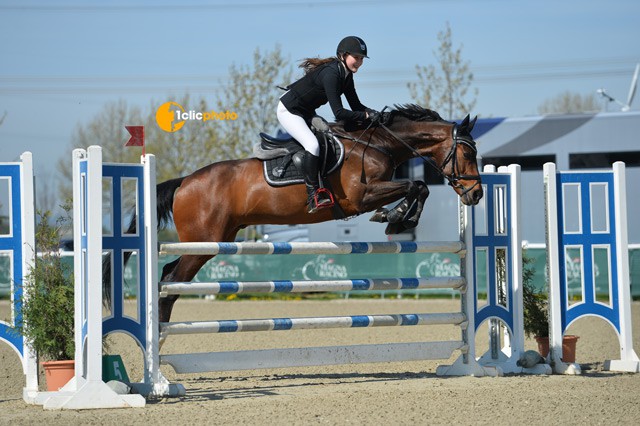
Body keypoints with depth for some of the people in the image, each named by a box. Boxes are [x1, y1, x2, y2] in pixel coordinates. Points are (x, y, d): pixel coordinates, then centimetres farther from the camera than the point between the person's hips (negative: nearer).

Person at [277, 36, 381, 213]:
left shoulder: (346, 74, -1)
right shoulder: (331, 74, -30)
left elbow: (355, 105, 3)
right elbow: (339, 113, -34)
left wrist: (372, 112, -15)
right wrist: (366, 116, -30)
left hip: (306, 112, 11)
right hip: (289, 111, -11)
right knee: (312, 144, -27)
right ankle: (314, 197, -26)